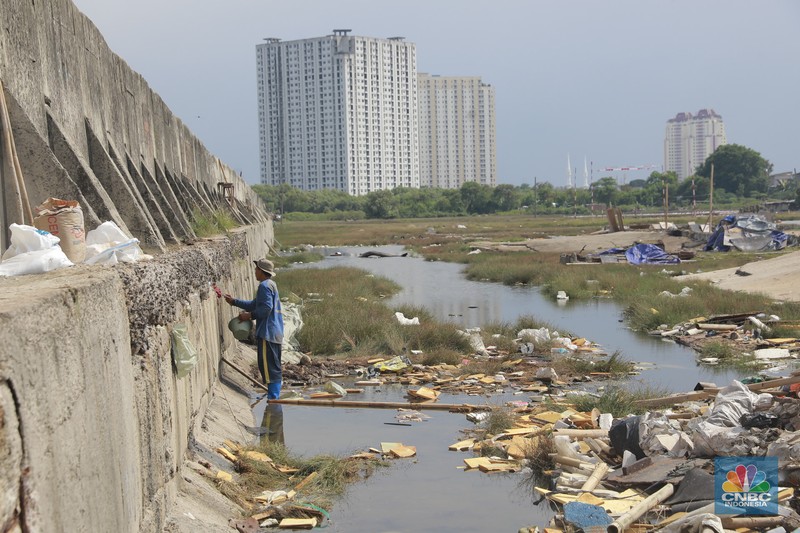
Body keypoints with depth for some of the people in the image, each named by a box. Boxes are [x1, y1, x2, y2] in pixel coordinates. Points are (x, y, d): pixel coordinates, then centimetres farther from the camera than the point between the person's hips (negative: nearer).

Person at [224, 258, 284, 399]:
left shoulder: (264, 286, -13)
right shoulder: (271, 284, 19)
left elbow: (266, 308, -23)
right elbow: (255, 304, 24)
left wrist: (250, 315, -13)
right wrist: (234, 301, 25)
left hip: (267, 333, -10)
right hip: (276, 333, 10)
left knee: (268, 367, -8)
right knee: (275, 367, 13)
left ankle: (273, 398, -8)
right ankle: (275, 397, 18)